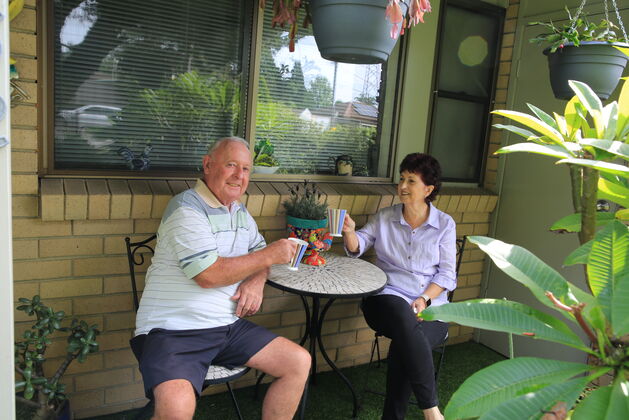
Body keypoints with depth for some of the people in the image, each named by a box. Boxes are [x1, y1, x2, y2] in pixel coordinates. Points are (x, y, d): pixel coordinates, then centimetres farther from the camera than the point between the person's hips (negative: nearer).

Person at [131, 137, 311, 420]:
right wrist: (269, 256, -14)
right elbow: (208, 275, -22)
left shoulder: (240, 212, 12)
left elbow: (258, 251, 21)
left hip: (229, 327, 8)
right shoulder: (187, 208, -14)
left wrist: (257, 280, -3)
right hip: (173, 331, -7)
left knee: (299, 362, 0)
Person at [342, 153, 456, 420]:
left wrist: (425, 299, -12)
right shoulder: (384, 218, 13)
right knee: (403, 317, -36)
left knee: (404, 344, -32)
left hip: (431, 305, 0)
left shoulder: (445, 224, 9)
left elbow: (447, 274, 4)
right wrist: (350, 232, -16)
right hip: (388, 296, 0)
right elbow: (356, 248, 7)